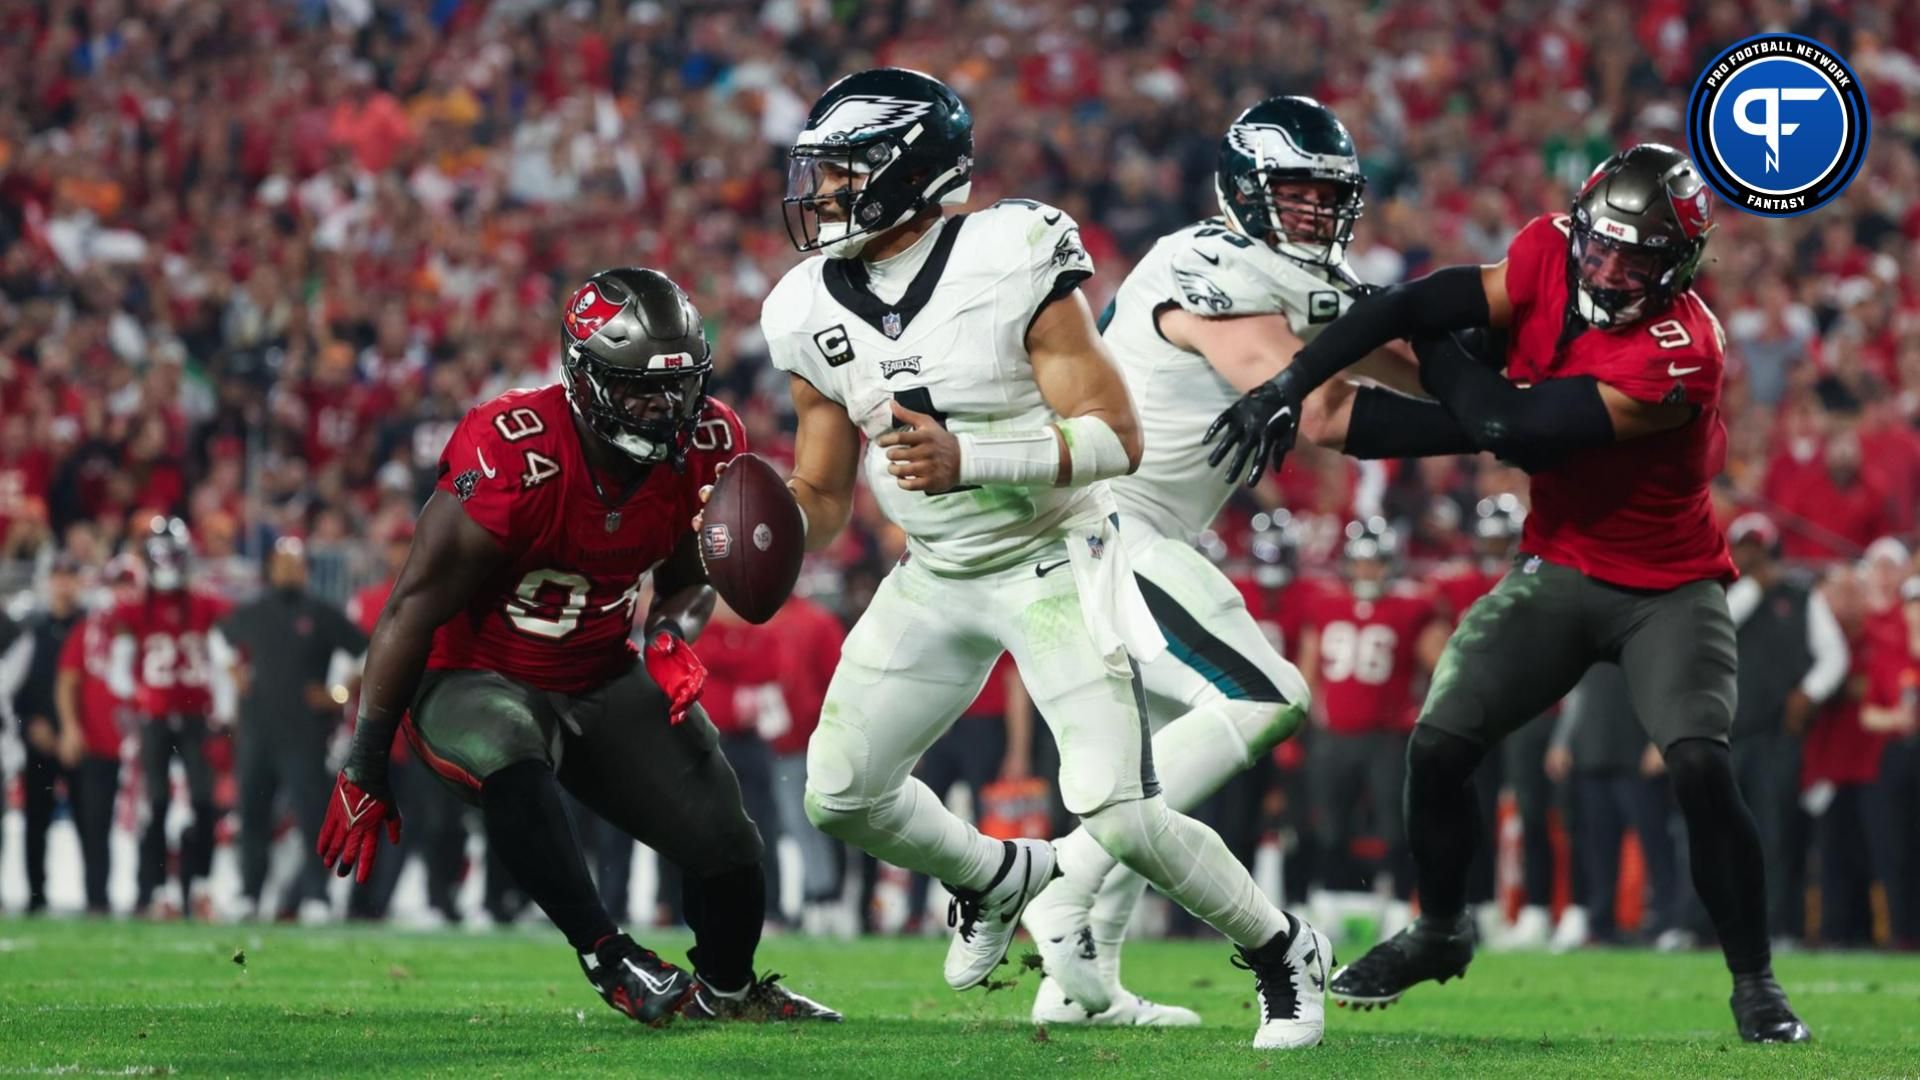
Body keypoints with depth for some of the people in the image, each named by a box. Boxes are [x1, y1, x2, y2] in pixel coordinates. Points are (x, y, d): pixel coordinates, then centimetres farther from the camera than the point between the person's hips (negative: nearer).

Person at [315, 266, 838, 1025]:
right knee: (510, 761, -40)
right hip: (476, 676, -6)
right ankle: (607, 957, -26)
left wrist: (674, 638, -15)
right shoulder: (511, 462, -29)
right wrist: (363, 771, -18)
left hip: (602, 680, 6)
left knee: (722, 840, -4)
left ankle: (726, 989, 29)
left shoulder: (705, 451, -10)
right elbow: (415, 608, -21)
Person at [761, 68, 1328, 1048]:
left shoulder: (1012, 263, -21)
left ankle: (1280, 950, 9)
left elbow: (1117, 439, -21)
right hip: (934, 578, 6)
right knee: (839, 794, 4)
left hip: (1052, 558, -6)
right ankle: (997, 876, 34)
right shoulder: (814, 312, -3)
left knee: (1117, 815, -16)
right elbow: (822, 497, 8)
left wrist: (968, 461, -34)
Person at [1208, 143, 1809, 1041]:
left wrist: (1431, 335, -17)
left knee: (1702, 771, -21)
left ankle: (1754, 982, -3)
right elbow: (1415, 304, -19)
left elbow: (1508, 426, -31)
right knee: (1438, 746, -1)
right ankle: (1438, 931, 25)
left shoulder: (1679, 355, -30)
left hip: (1668, 587, -5)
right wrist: (1290, 386, -30)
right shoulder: (1549, 256, -12)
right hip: (1557, 568, 5)